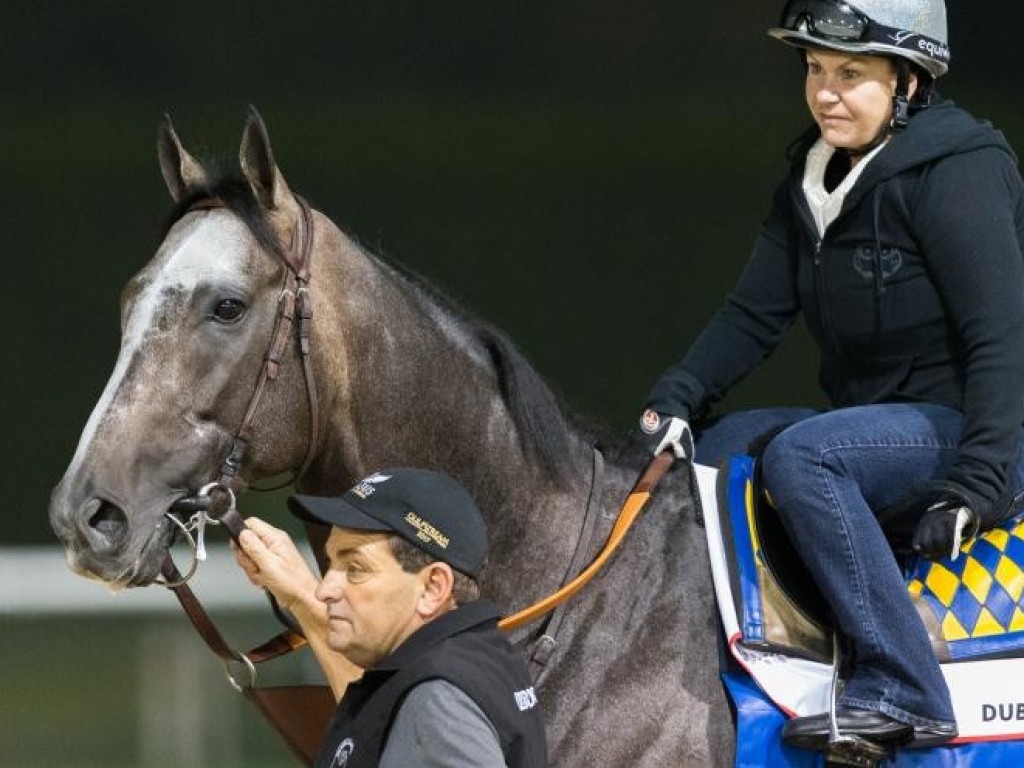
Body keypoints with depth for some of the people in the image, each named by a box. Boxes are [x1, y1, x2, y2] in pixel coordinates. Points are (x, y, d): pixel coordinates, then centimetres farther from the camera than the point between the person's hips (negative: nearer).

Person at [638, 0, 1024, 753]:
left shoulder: (955, 174, -16)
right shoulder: (814, 178, 9)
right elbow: (755, 313, 5)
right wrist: (677, 397, -11)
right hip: (875, 421, 9)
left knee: (801, 455, -30)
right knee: (721, 449, 1)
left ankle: (901, 691, -32)